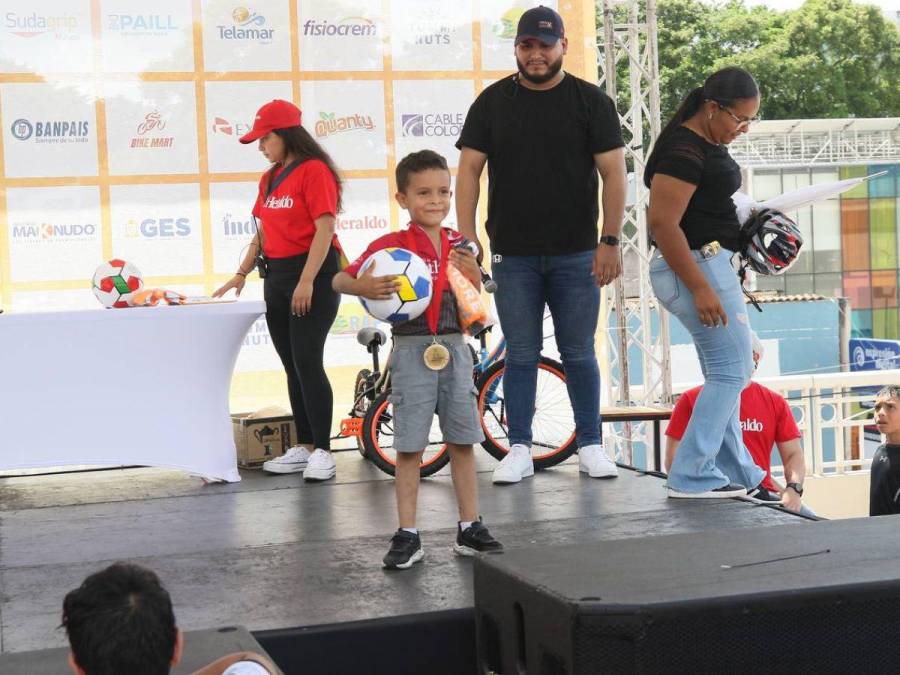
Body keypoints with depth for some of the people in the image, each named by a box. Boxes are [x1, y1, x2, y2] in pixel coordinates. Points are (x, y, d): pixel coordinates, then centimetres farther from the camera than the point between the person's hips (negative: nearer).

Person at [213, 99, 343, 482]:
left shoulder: (314, 171, -10)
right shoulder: (270, 179, 15)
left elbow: (324, 229, -17)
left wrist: (306, 282, -22)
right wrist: (241, 274, 12)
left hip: (313, 276, -8)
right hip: (276, 277, 8)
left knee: (307, 361, -12)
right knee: (292, 366, 9)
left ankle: (322, 450, -5)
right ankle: (303, 447, 15)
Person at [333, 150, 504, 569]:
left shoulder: (460, 246, 6)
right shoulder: (391, 246, -7)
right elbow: (340, 280, -7)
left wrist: (473, 275, -9)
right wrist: (365, 288, -28)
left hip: (454, 349, 4)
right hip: (412, 350, -4)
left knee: (462, 441, 9)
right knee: (409, 447, 1)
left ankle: (469, 528, 19)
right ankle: (408, 535, 8)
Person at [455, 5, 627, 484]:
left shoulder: (591, 102, 1)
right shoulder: (492, 103, 5)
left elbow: (613, 173, -1)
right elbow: (469, 170, 4)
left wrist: (610, 240, -8)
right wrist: (466, 237, -5)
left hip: (576, 255, -1)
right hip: (512, 255, 1)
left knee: (579, 354, 6)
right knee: (520, 354, 5)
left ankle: (590, 446, 16)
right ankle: (519, 450, 11)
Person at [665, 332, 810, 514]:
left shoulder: (775, 402, 15)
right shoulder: (691, 400, 7)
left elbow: (794, 455, 11)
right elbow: (674, 459, 3)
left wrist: (793, 489, -11)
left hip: (762, 493, 4)